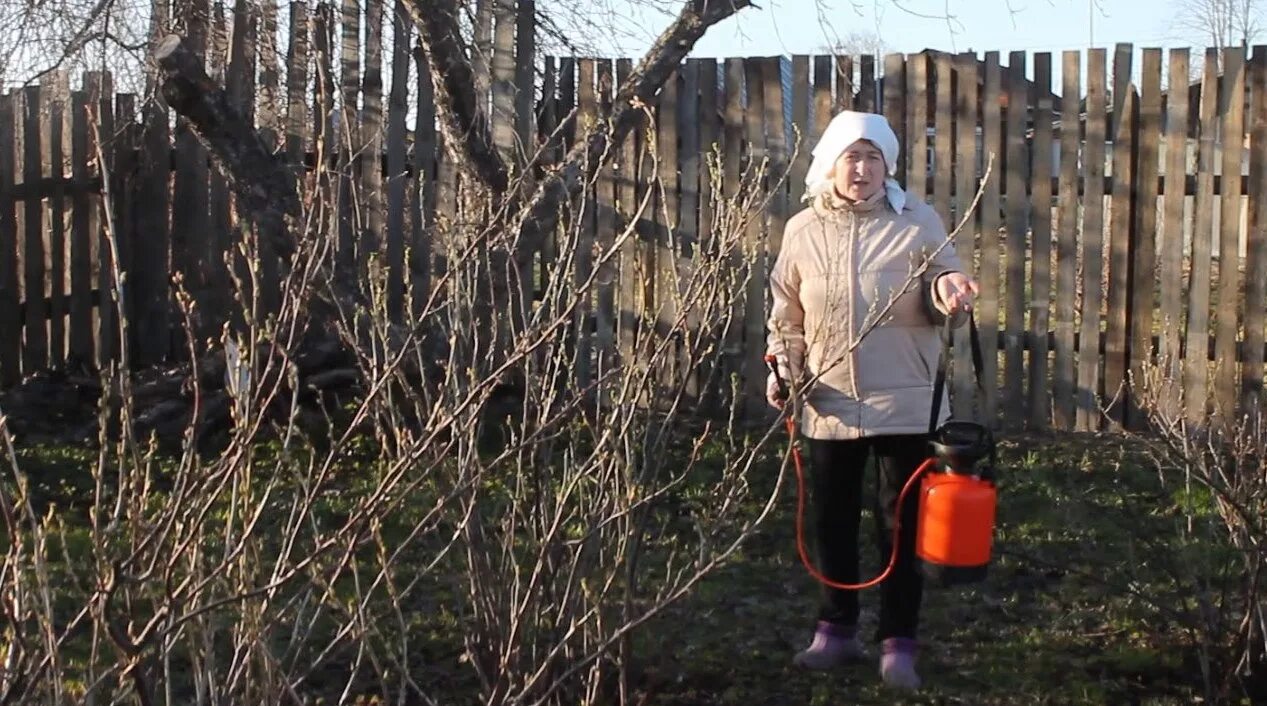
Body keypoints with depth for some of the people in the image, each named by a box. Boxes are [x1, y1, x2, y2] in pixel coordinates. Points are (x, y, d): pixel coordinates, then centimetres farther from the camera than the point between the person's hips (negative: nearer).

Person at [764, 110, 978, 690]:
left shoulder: (917, 222, -3)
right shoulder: (803, 230, 3)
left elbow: (943, 294, 1)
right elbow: (786, 312, 11)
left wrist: (946, 291, -22)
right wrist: (782, 365, -2)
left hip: (904, 403, -2)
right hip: (829, 405, 2)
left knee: (901, 524, 4)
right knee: (831, 519, 12)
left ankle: (898, 644, 15)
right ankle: (836, 631, 29)